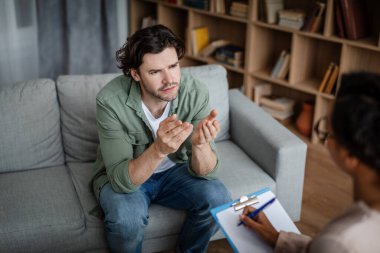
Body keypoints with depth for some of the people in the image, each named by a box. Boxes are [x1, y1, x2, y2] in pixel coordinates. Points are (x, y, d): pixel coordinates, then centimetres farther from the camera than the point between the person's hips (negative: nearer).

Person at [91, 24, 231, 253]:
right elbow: (121, 180, -33)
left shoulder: (196, 92, -22)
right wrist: (159, 149, -51)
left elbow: (206, 172, -21)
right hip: (122, 177, -2)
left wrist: (200, 144, -44)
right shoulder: (111, 100, -29)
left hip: (174, 171, 3)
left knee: (218, 198, -22)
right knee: (126, 215, -33)